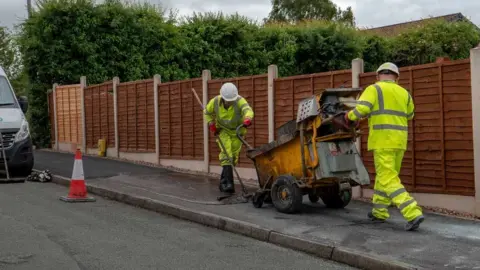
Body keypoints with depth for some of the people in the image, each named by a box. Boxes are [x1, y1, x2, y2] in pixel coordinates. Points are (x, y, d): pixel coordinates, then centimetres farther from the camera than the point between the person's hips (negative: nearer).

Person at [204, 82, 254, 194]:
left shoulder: (239, 100, -31)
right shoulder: (215, 101, -21)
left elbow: (247, 109, -52)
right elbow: (207, 112, 1)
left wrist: (247, 119, -73)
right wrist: (211, 124, -11)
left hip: (237, 131, 0)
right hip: (223, 130, 0)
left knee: (233, 156, 7)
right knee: (226, 153, -19)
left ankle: (223, 182, 25)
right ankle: (229, 182, -24)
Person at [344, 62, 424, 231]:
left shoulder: (374, 89, -3)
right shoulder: (404, 93, 14)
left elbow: (361, 109, -16)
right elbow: (409, 116, 29)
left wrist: (350, 116, 4)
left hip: (382, 140, -6)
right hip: (399, 140, 6)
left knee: (389, 179, -8)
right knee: (384, 175, 20)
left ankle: (413, 213, -20)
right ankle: (379, 212, 27)